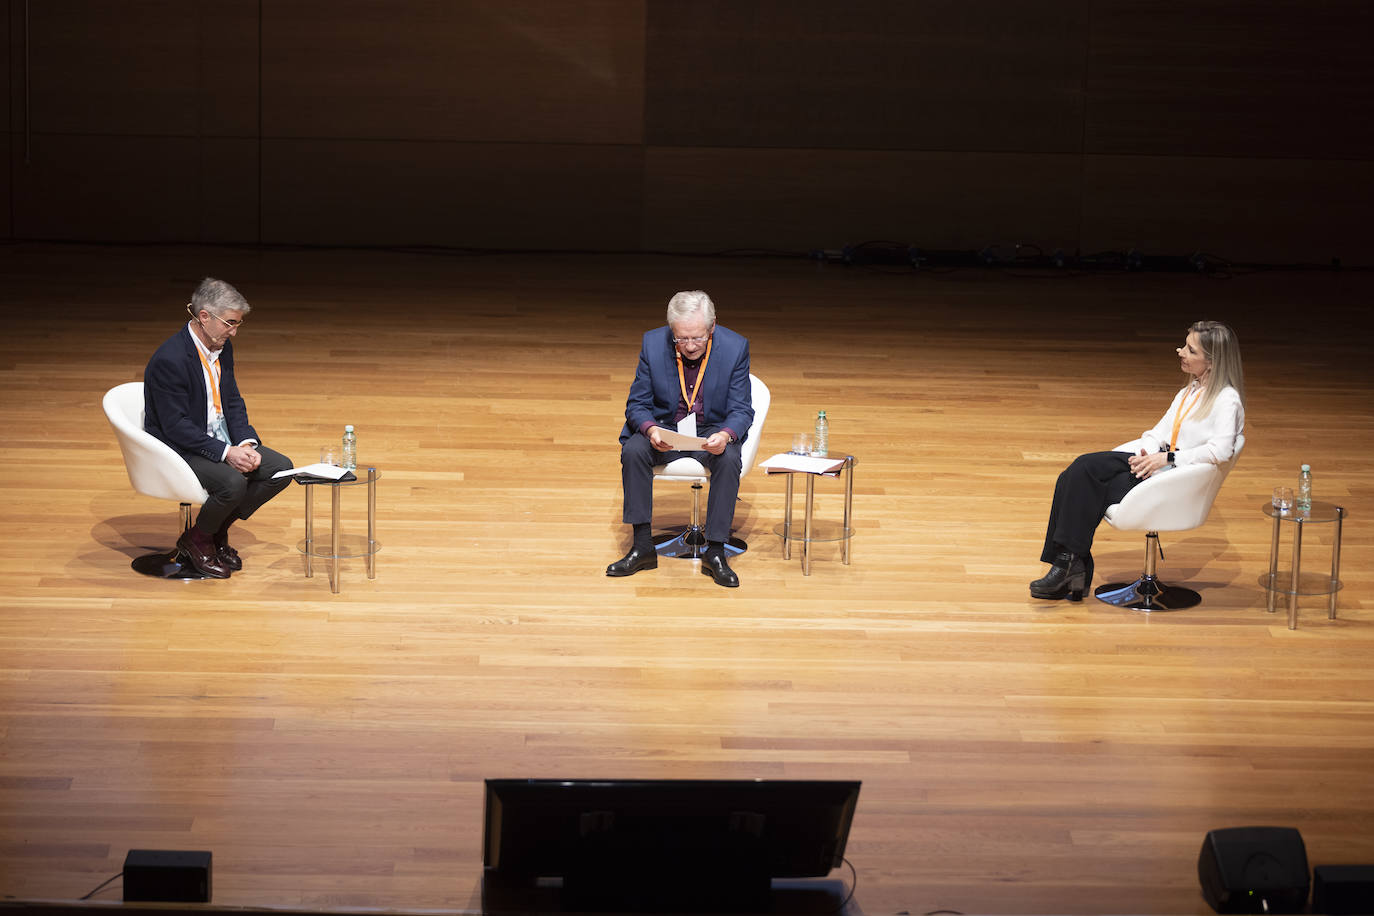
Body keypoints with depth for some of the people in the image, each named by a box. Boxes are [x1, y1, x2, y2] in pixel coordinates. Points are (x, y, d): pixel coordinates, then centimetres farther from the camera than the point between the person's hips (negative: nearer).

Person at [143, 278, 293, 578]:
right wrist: (226, 452, -28)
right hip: (180, 449, -9)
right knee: (233, 482, -33)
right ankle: (197, 539, -2)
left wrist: (246, 443, -9)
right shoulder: (169, 360, -24)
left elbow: (233, 402, 9)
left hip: (221, 441, 9)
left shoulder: (222, 347, 3)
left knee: (281, 468, -5)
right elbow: (176, 426, -24)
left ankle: (218, 532, 8)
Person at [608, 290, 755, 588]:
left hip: (714, 431, -1)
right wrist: (651, 430, -28)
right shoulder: (653, 343, -11)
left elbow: (741, 410, -10)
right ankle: (642, 547, -20)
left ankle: (715, 552, -23)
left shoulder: (735, 347, -14)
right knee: (633, 451, -28)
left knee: (729, 459, -33)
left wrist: (725, 435, -34)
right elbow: (637, 404, -5)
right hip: (665, 427, 1)